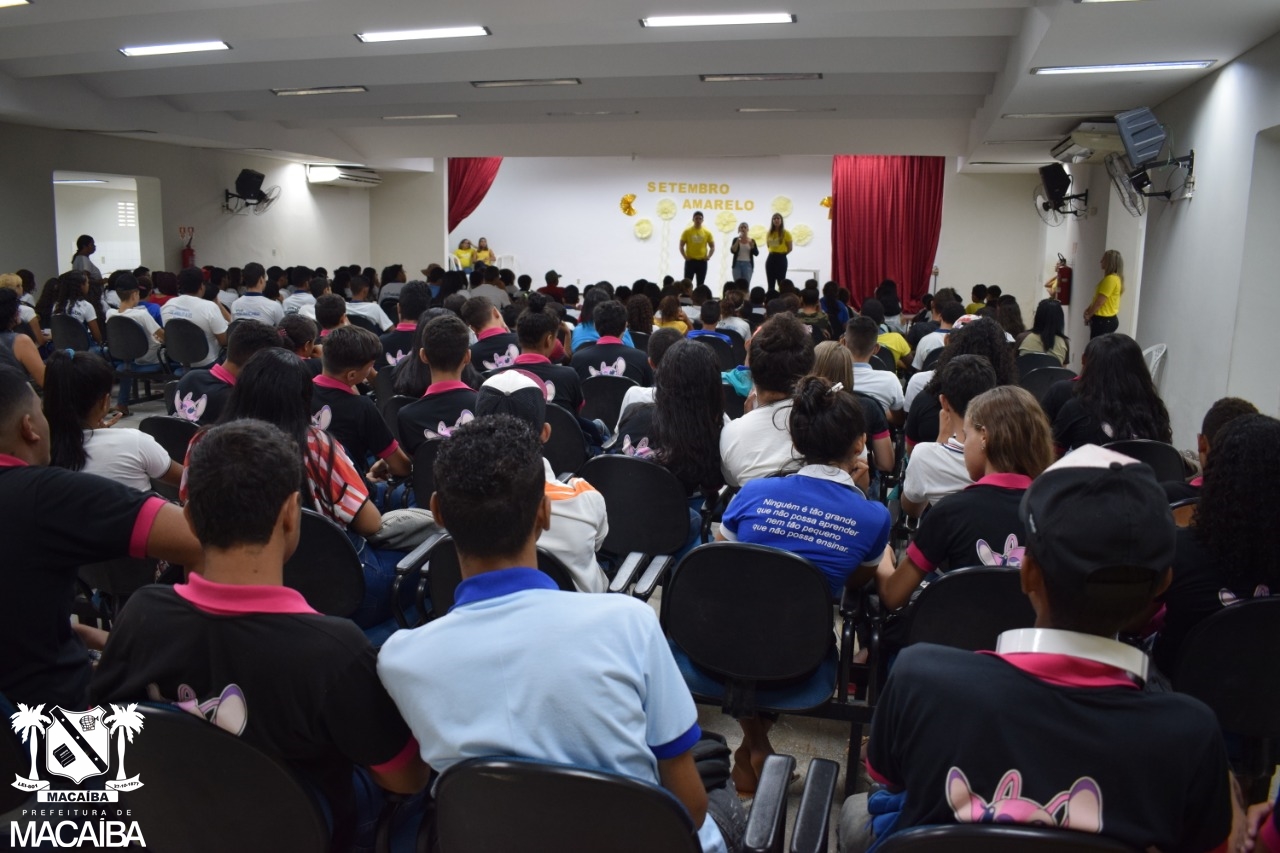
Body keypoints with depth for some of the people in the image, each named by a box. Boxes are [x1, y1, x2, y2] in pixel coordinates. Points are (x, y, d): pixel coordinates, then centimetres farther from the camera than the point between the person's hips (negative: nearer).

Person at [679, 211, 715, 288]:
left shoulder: (707, 232, 3)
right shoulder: (687, 231, -1)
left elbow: (712, 247, 10)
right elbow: (681, 246, 2)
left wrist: (708, 256, -5)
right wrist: (685, 256, -11)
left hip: (702, 262, 2)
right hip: (690, 261, -2)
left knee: (700, 284, 7)